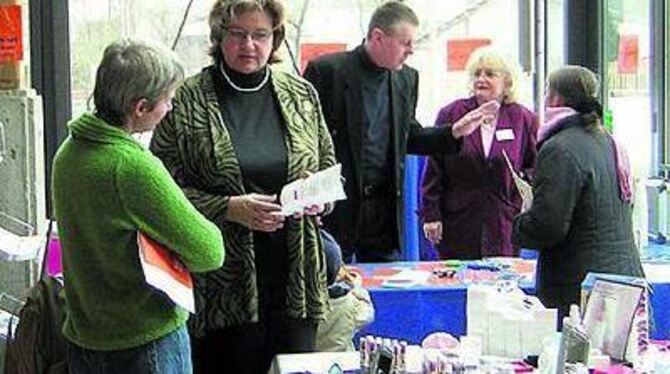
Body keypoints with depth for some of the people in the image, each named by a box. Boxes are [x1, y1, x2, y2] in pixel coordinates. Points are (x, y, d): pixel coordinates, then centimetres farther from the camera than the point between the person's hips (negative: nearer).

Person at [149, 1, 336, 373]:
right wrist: (230, 209, -17)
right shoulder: (186, 101, -4)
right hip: (224, 284, -3)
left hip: (296, 280, 4)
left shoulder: (301, 95, 9)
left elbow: (329, 168, 19)